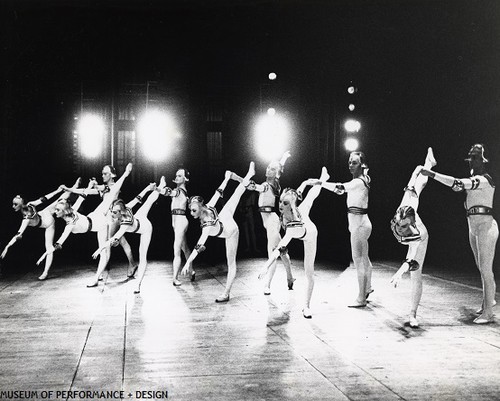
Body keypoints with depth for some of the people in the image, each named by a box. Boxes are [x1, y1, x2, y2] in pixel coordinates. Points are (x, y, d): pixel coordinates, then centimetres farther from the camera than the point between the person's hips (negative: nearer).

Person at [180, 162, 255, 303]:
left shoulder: (207, 224, -43)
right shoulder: (207, 207, -28)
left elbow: (199, 246, -49)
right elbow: (218, 193, -16)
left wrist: (188, 263, -53)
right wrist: (226, 178, -2)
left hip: (231, 232, -6)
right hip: (225, 219, 6)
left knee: (231, 264, -1)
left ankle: (226, 293, 2)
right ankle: (249, 174, 47)